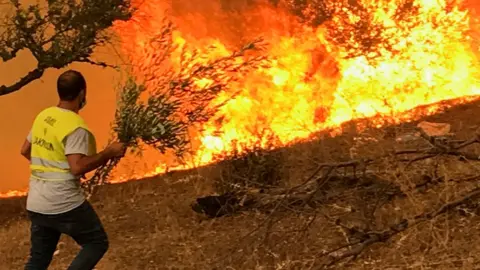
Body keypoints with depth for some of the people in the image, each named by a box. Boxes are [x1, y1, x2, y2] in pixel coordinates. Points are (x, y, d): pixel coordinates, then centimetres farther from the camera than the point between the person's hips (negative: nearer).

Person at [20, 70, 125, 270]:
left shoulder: (43, 116, 7)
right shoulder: (76, 126, -17)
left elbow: (25, 151, 19)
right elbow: (78, 167, -25)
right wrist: (109, 153, -16)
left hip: (36, 204, 8)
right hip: (65, 204, -8)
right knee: (97, 242, 10)